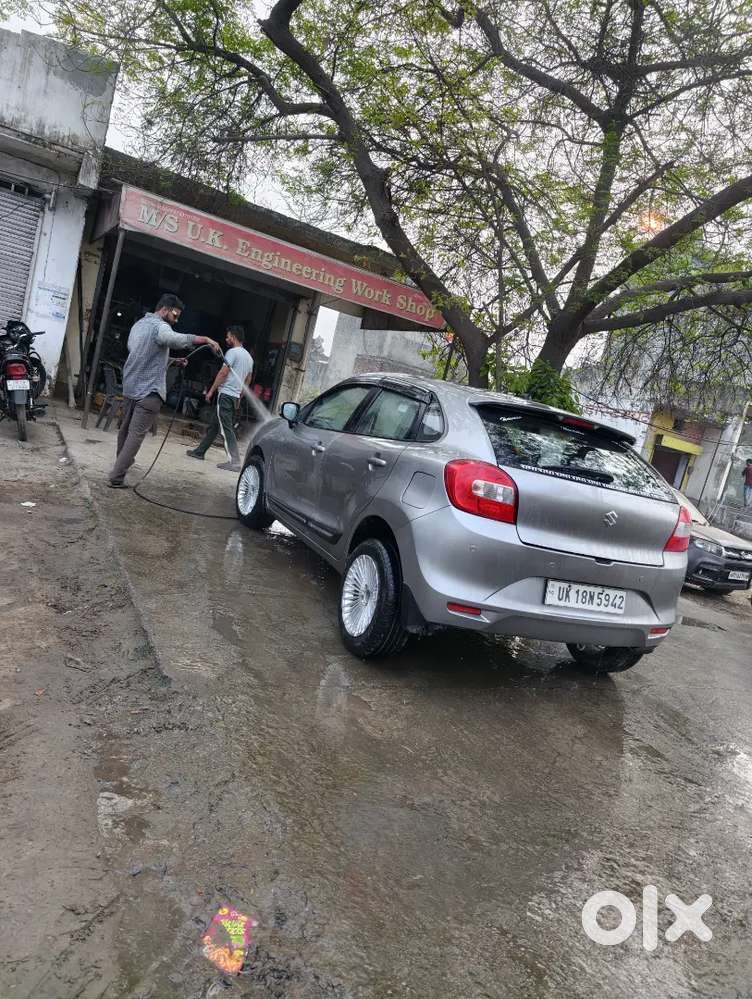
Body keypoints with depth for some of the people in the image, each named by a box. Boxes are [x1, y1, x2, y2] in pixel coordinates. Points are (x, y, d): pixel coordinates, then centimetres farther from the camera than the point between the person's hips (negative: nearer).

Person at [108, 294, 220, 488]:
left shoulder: (138, 324, 17)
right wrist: (205, 339, -36)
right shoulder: (159, 326, -13)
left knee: (126, 429, 22)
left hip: (130, 386, 9)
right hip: (149, 391, -9)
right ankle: (116, 477, -11)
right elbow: (174, 339, -36)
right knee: (136, 434, -8)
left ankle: (121, 462, 38)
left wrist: (172, 361, 23)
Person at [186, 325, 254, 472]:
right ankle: (200, 451, 27)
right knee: (213, 425, 18)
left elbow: (223, 373, -15)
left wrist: (211, 391, -9)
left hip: (225, 394, -9)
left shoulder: (233, 352, -10)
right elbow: (248, 380, 21)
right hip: (235, 396, 9)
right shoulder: (249, 357, 17)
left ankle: (234, 462, -19)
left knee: (226, 428, -13)